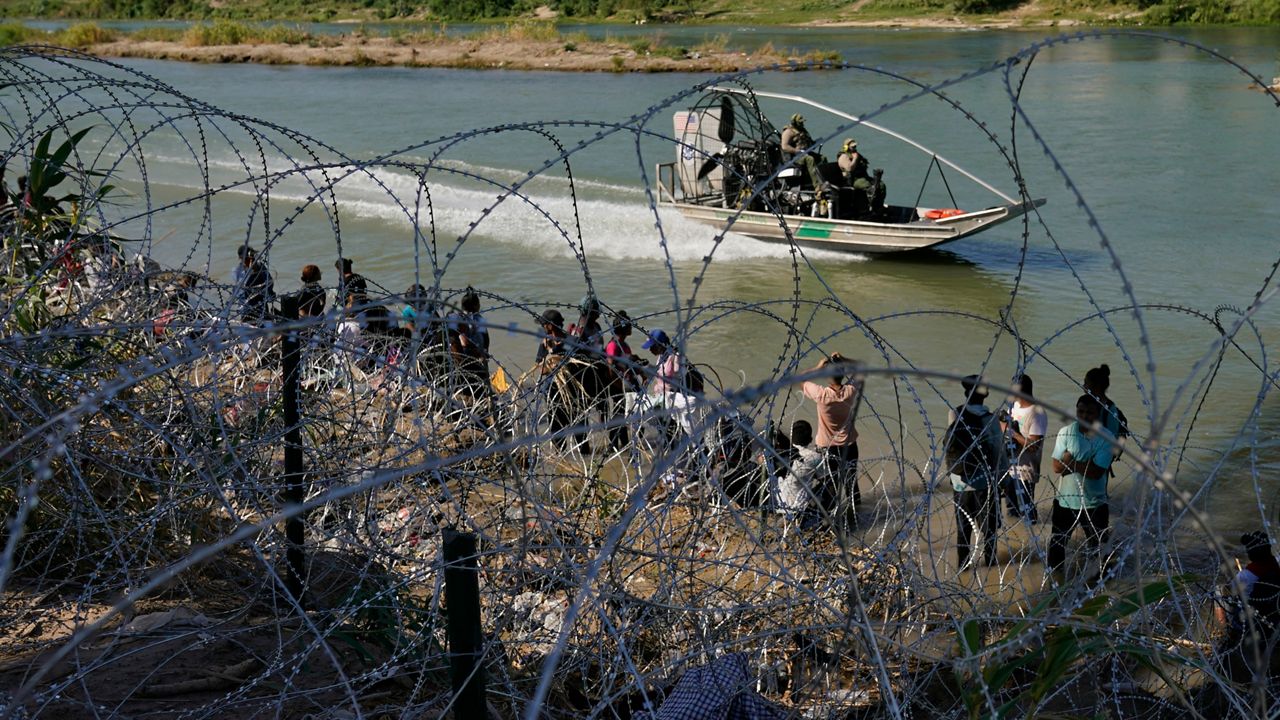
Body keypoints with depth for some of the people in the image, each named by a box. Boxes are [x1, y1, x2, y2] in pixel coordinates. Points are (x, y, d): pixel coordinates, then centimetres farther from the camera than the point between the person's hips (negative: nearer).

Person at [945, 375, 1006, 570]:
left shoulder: (954, 415, -7)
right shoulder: (989, 419, -17)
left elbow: (950, 444, -1)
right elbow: (998, 448, -11)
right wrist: (1001, 472, 2)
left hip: (960, 479, 3)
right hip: (984, 478, -3)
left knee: (962, 522, 16)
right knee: (988, 521, 14)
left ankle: (962, 561, 24)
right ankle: (989, 558, 26)